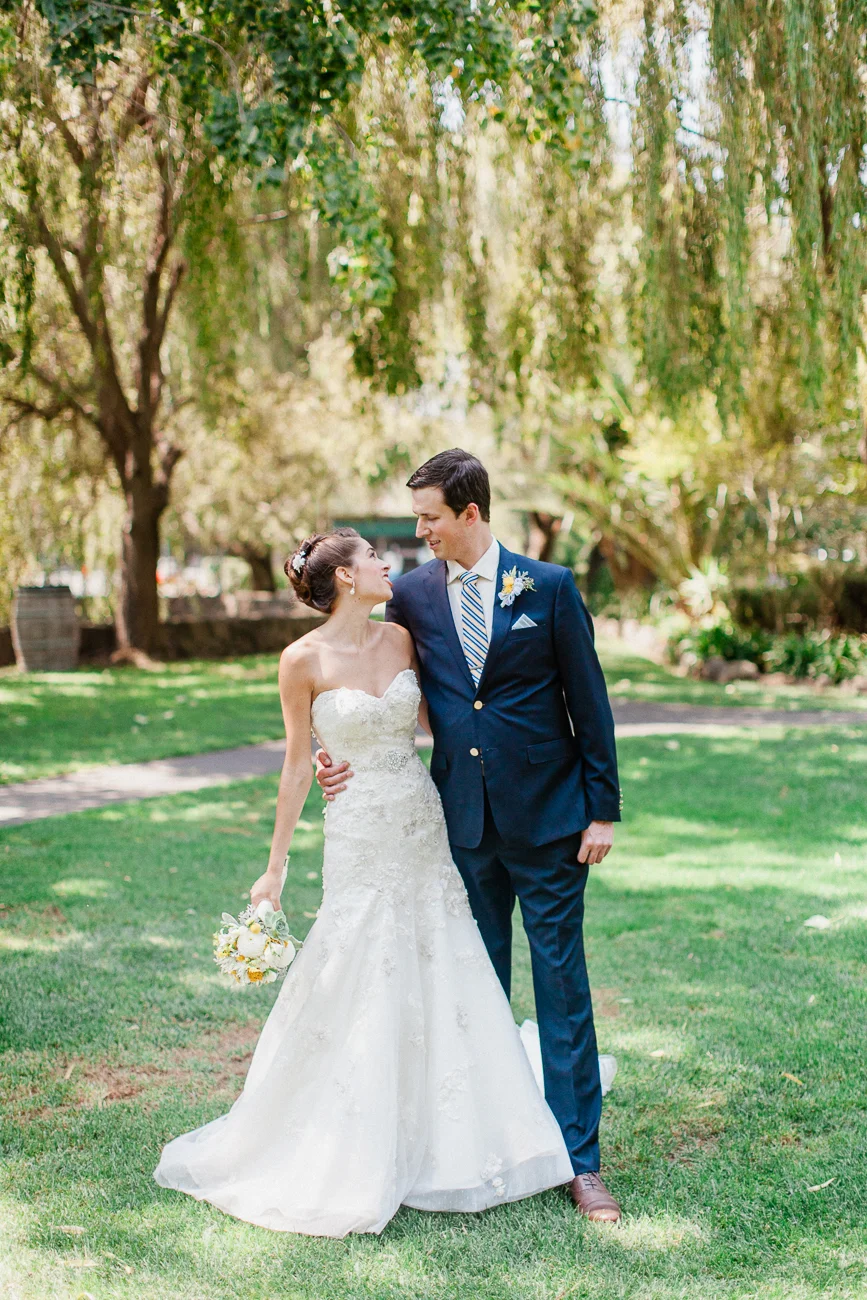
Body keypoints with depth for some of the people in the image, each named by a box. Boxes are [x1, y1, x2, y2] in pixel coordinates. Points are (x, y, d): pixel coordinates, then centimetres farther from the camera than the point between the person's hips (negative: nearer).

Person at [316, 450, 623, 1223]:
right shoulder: (413, 595, 2)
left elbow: (588, 700, -2)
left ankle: (581, 1159, 12)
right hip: (463, 820, 3)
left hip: (547, 815, -2)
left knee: (561, 984, 3)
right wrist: (346, 755, -7)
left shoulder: (547, 587, -4)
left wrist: (603, 809, -4)